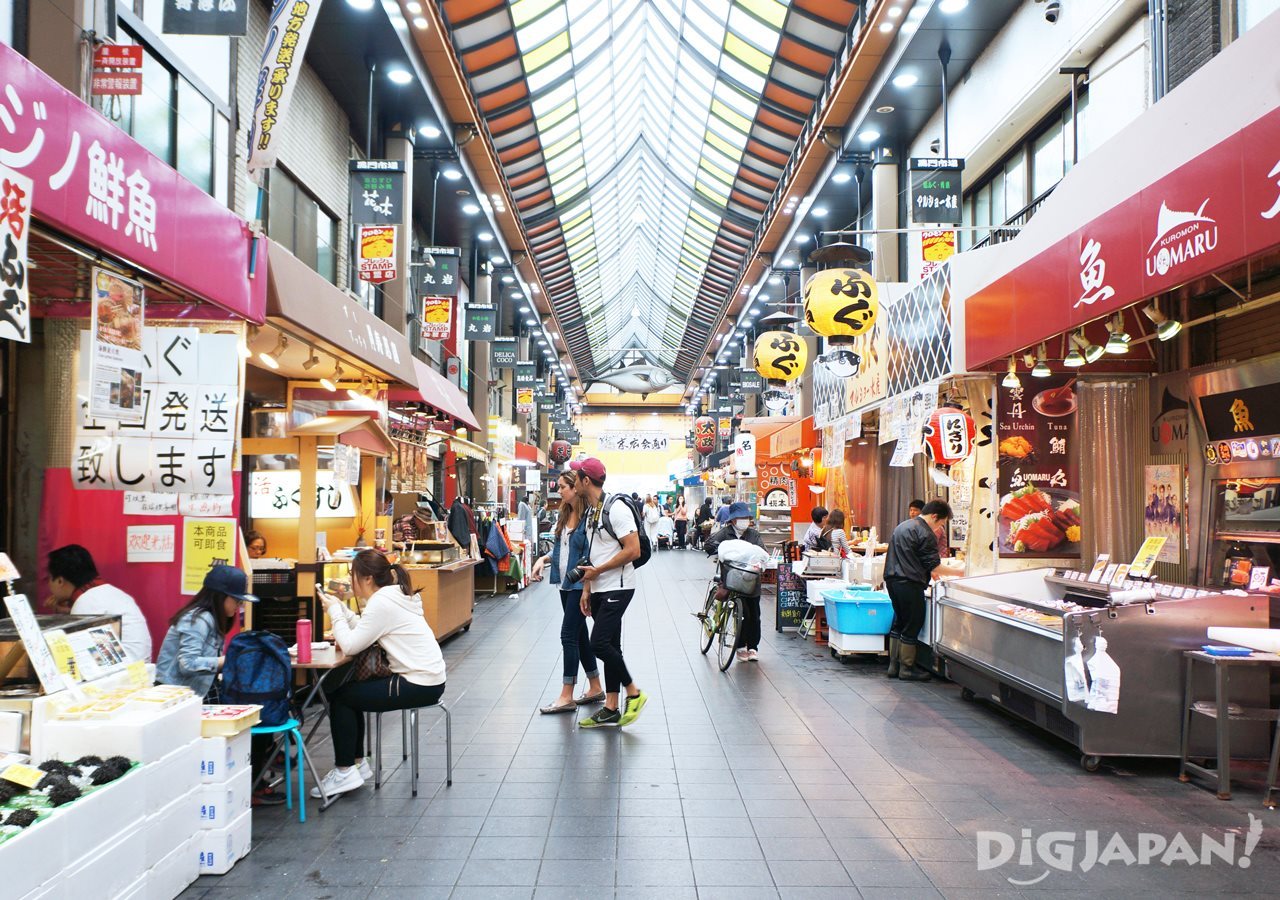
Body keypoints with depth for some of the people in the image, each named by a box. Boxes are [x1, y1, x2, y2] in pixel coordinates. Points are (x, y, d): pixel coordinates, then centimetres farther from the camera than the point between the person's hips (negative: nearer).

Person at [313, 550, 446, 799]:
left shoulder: (381, 603, -17)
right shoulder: (394, 595, 12)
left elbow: (350, 646, -18)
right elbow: (364, 632, 15)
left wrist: (335, 611, -6)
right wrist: (340, 608, 8)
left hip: (419, 686, -10)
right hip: (427, 679, 10)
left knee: (340, 697, 0)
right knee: (350, 692, 19)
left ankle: (344, 772, 8)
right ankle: (357, 763, 27)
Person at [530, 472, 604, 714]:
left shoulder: (589, 516, -16)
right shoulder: (564, 515, 10)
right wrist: (543, 560, 5)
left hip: (580, 584, -9)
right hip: (566, 583, 9)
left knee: (568, 635, -6)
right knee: (579, 635, 14)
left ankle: (567, 696, 3)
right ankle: (595, 688, 25)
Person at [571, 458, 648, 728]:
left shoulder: (616, 509, -15)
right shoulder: (591, 511, 13)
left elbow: (633, 551, -21)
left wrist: (597, 571, -16)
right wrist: (586, 589, 12)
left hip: (617, 588, -9)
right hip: (599, 589, 9)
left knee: (599, 643, -15)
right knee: (609, 646, 10)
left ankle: (634, 693, 1)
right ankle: (611, 710, 15)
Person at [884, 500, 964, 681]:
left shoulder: (902, 526, 17)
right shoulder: (925, 534, -13)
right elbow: (935, 566, -12)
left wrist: (929, 571, 26)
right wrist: (959, 572, 0)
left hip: (892, 580, 9)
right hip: (909, 584, -9)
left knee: (899, 623, 17)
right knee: (912, 626, 2)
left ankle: (894, 665, 20)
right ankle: (906, 669, 9)